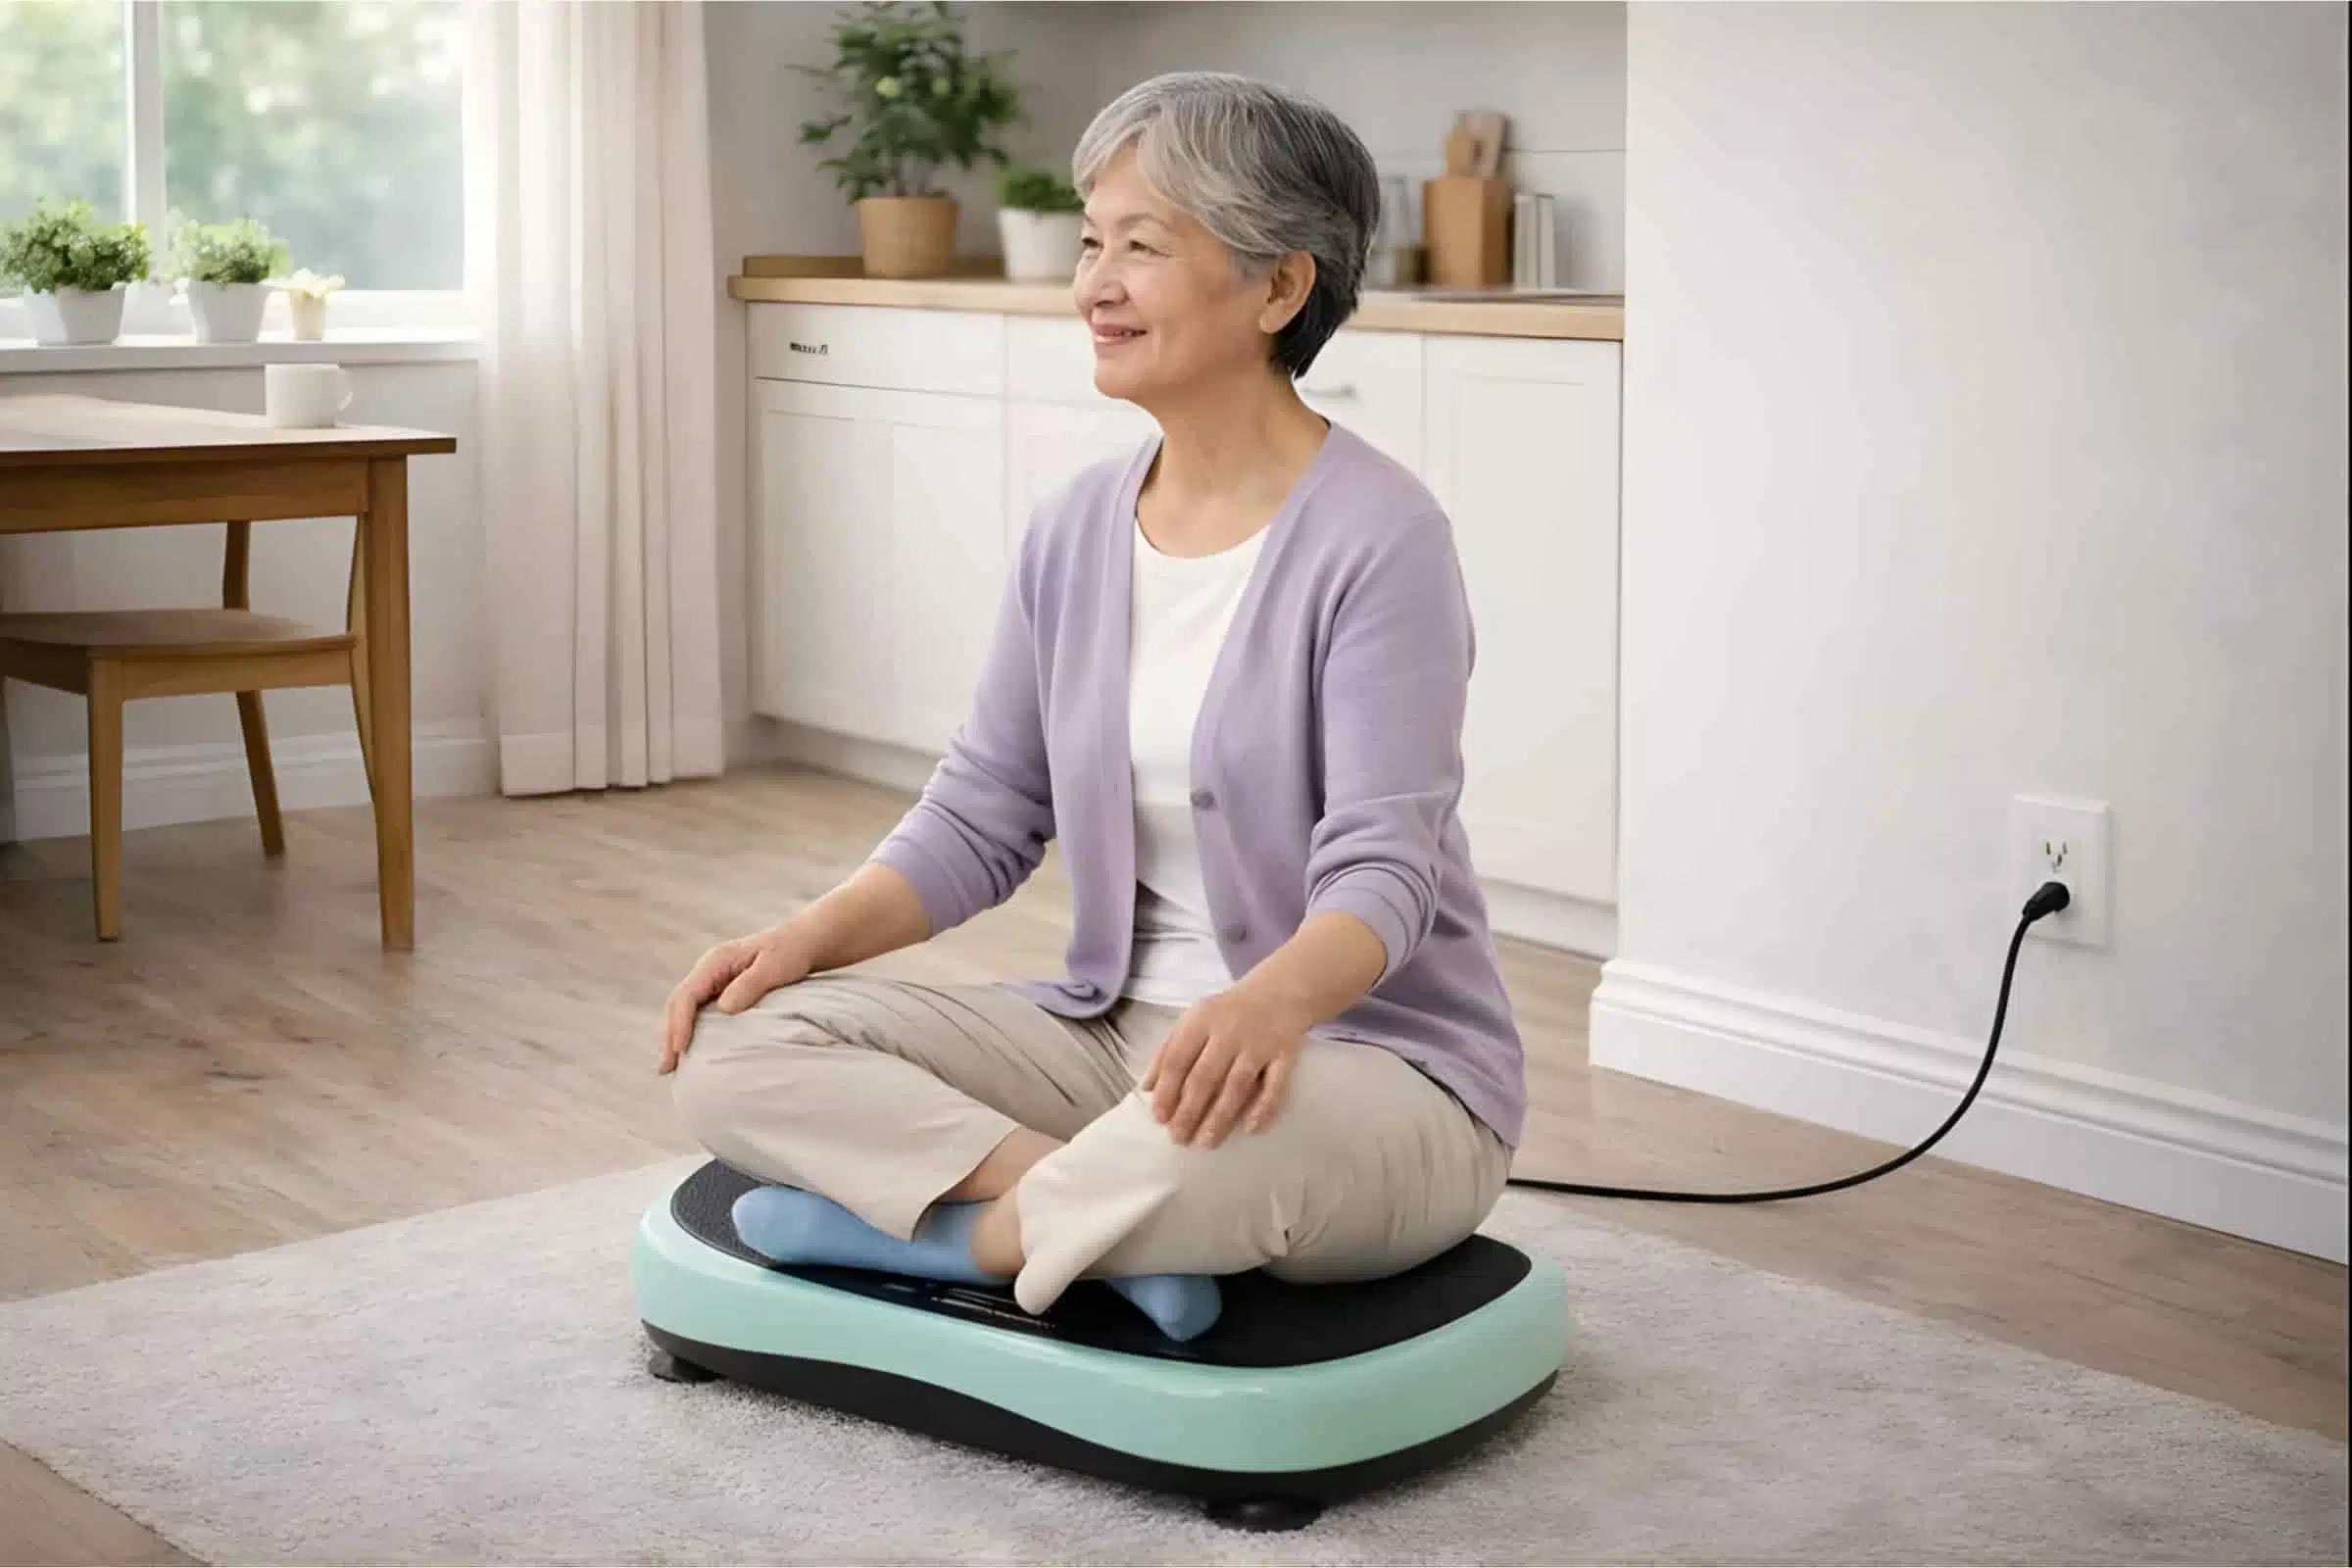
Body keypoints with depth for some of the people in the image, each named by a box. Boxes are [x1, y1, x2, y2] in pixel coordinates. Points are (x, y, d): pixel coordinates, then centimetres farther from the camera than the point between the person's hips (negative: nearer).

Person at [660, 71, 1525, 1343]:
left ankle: (933, 1225, -15)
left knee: (1222, 1143, -42)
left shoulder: (1376, 540, -15)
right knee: (734, 1049, -12)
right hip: (1119, 1035, 6)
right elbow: (982, 814, 7)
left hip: (1370, 1067, -6)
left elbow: (1383, 870, -22)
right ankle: (1114, 1217, -19)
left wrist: (1271, 1002, -44)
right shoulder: (1077, 531, 5)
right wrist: (808, 936, -10)